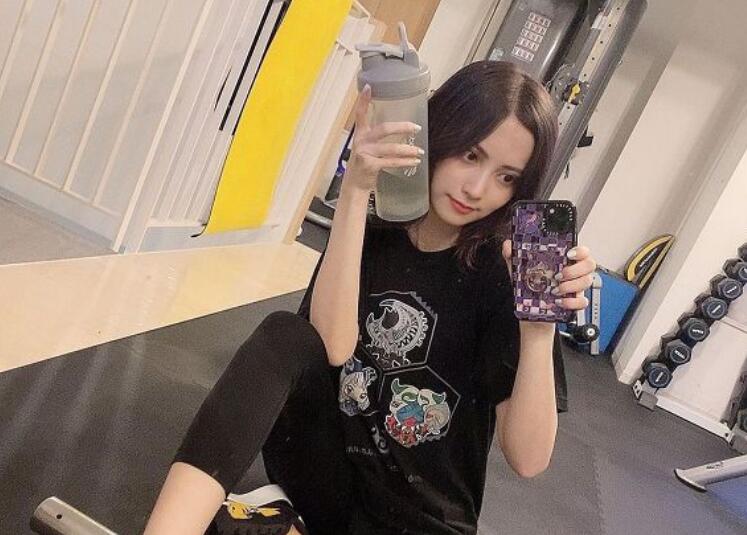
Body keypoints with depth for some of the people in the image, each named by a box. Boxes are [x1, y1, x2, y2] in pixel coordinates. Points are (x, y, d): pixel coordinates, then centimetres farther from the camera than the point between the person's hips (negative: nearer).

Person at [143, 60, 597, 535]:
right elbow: (330, 347, -23)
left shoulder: (507, 271, -10)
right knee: (284, 337, -27)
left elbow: (528, 458, -17)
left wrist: (541, 325, -32)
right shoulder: (373, 230, -3)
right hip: (326, 470, 2)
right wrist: (356, 188, -28)